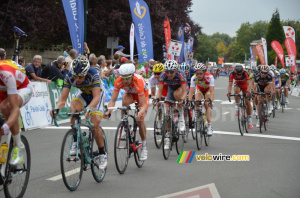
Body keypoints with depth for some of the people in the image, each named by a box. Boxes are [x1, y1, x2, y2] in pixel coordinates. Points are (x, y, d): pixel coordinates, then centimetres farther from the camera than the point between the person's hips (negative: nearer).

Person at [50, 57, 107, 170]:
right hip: (83, 94, 3)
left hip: (98, 94, -3)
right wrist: (56, 109, -48)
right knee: (73, 109, -30)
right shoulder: (69, 77, -28)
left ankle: (103, 154, 2)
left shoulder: (93, 74, -37)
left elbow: (96, 97, -42)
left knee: (94, 125, -18)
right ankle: (76, 141, -13)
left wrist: (89, 108, -61)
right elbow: (63, 99, -28)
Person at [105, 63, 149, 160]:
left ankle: (144, 146, 2)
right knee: (125, 102, -34)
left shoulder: (138, 82, -42)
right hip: (129, 93, 3)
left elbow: (143, 105, -42)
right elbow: (113, 100, -31)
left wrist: (140, 114, -62)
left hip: (143, 94, -3)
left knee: (140, 120, -16)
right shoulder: (118, 81, -33)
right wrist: (109, 111, -49)